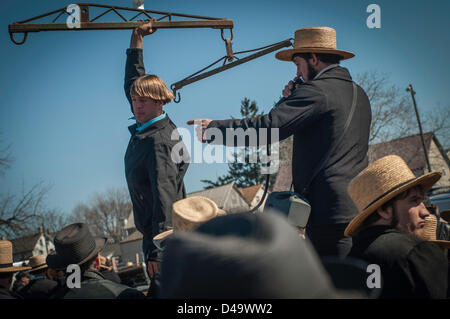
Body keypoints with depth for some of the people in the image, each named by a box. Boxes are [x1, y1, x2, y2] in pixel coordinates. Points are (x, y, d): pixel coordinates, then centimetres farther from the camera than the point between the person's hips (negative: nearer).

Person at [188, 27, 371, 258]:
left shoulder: (316, 91, -9)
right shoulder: (359, 94, 19)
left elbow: (268, 126, -16)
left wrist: (213, 127, -6)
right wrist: (291, 101, 13)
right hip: (359, 210, 9)